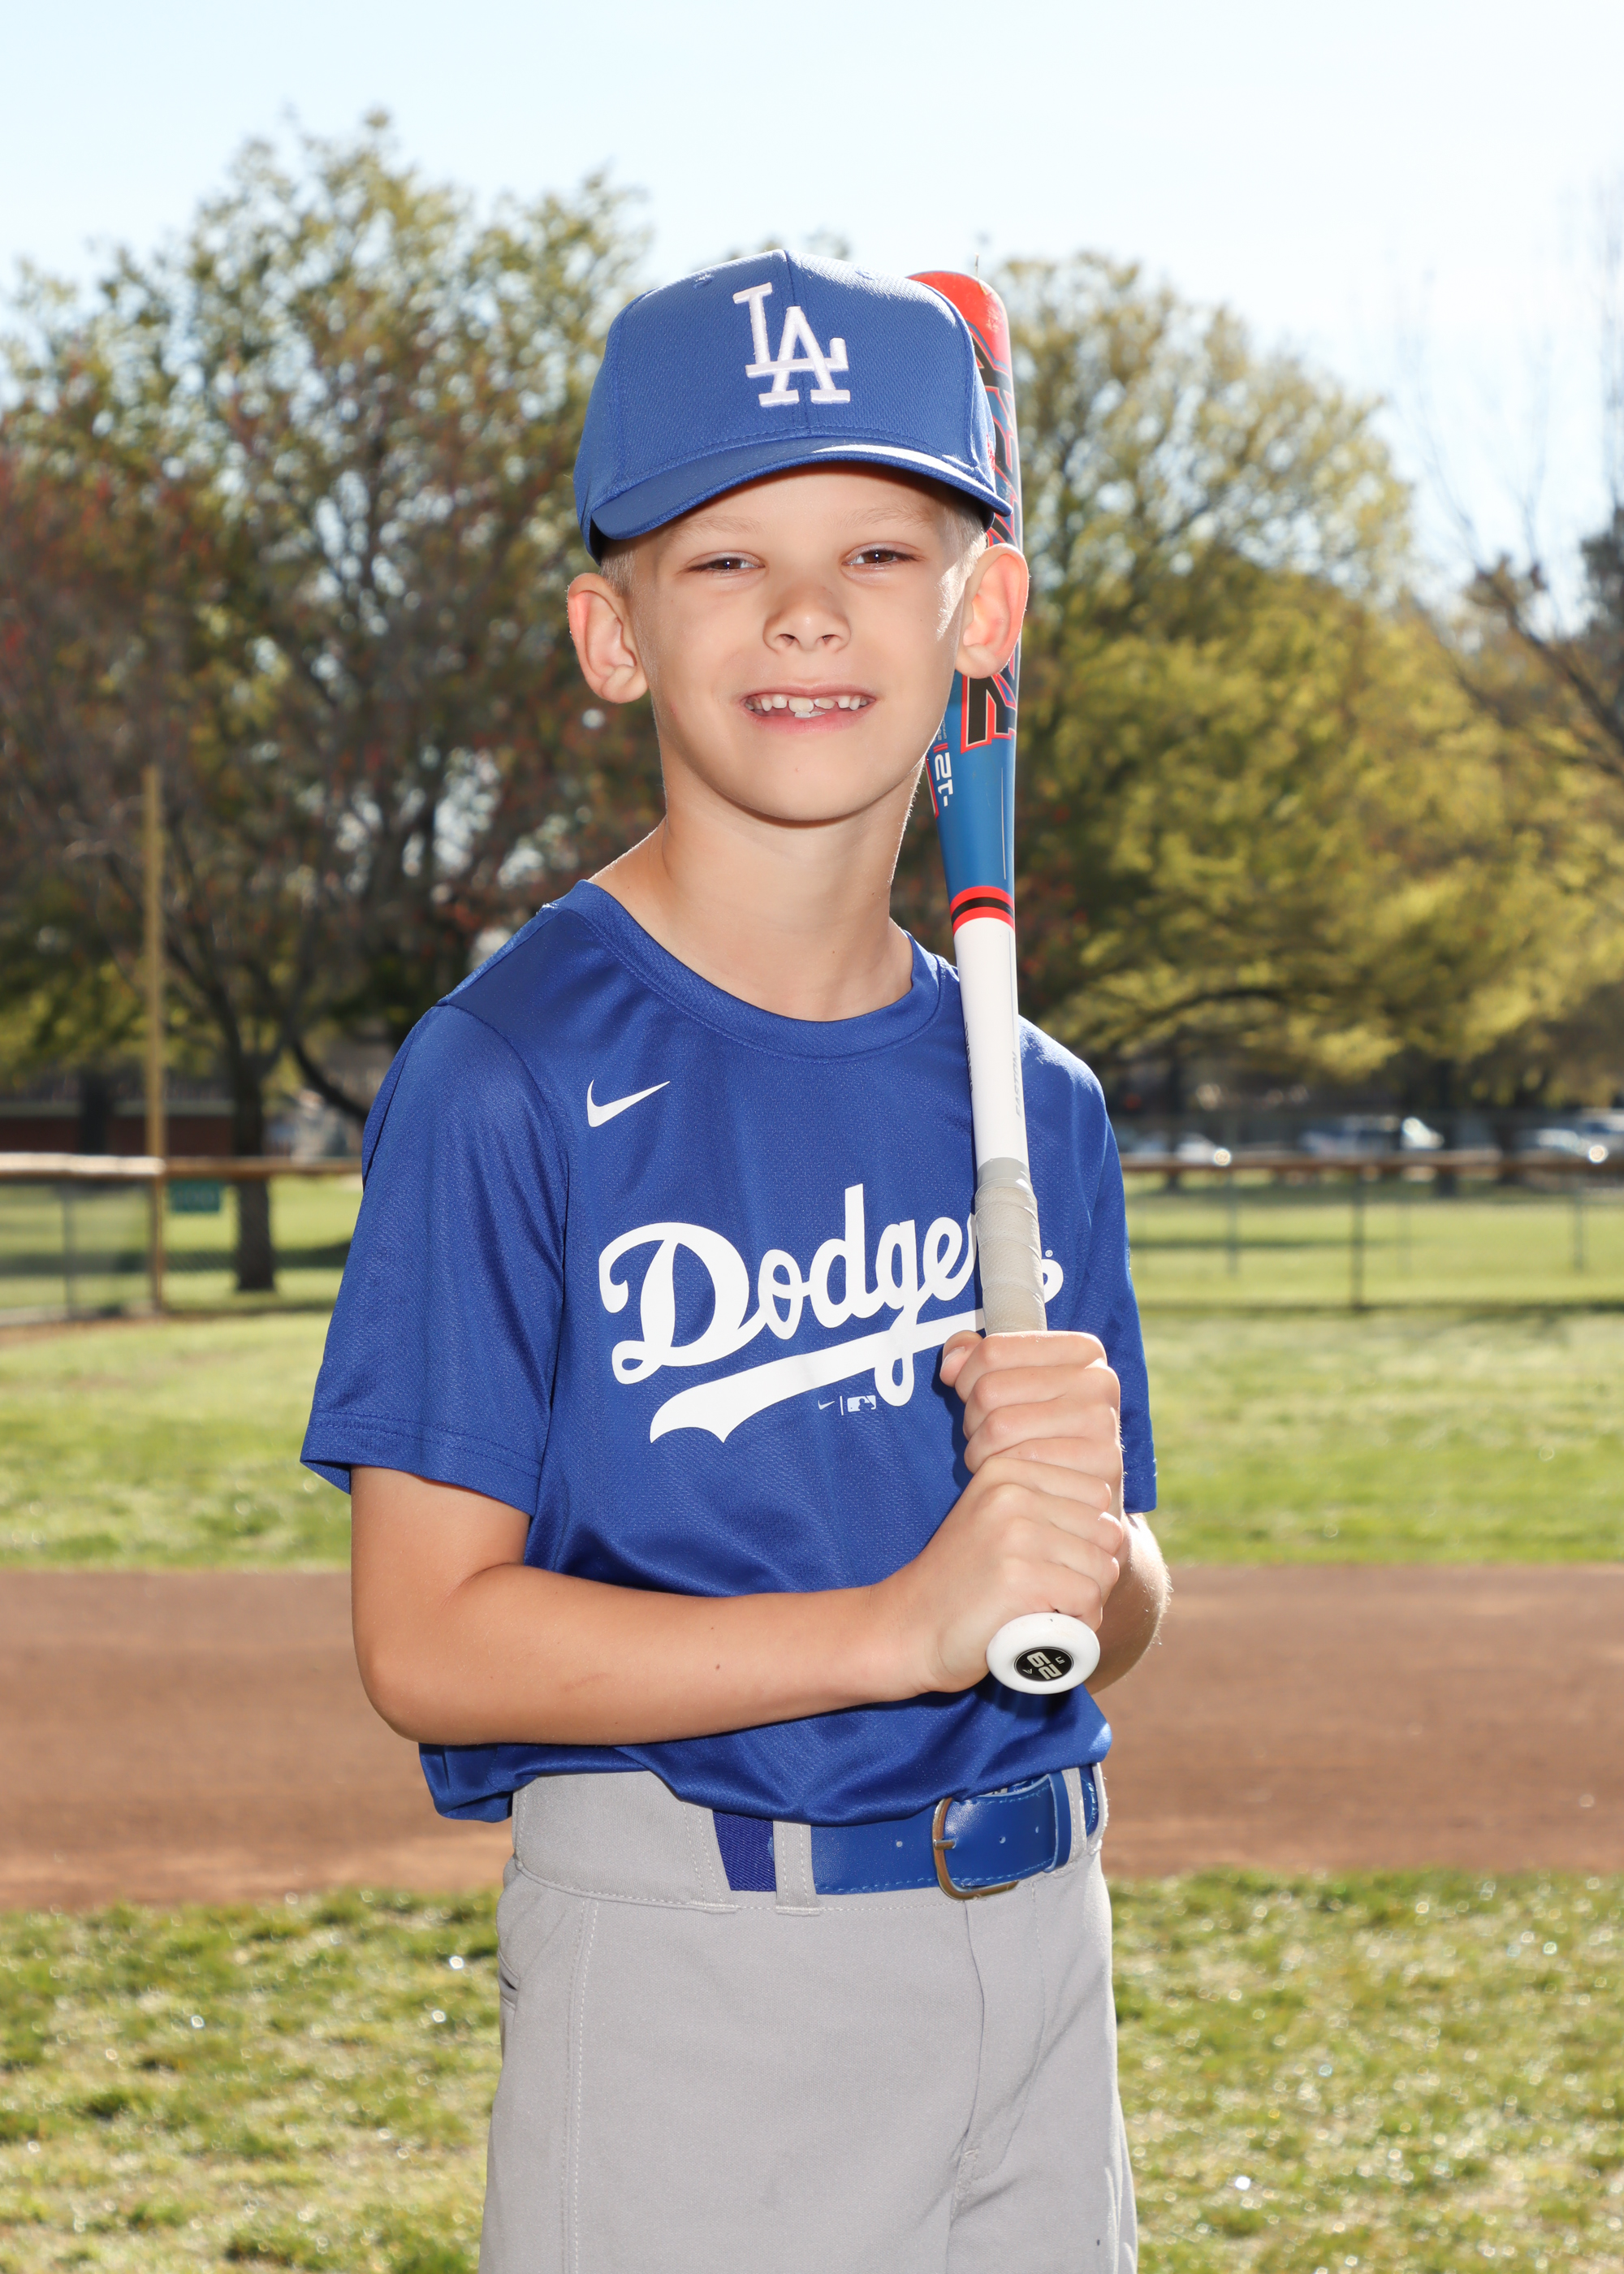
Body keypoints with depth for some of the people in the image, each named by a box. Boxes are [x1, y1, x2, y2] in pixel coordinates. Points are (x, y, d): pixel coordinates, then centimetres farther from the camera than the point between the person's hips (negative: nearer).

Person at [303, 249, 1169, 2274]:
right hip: (688, 1959, -5)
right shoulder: (513, 1071, -12)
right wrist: (910, 1624, -21)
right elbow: (428, 1640, -15)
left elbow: (1116, 1621, 11)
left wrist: (1083, 1539, -12)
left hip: (1031, 1940, 5)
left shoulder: (1032, 1105, 5)